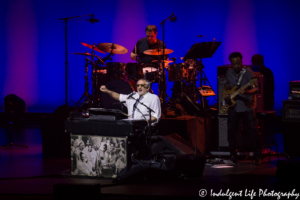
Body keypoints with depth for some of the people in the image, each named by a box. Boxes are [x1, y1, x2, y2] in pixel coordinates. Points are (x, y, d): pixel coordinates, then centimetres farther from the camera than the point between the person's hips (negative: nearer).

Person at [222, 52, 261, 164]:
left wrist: (246, 92, -32)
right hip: (233, 107, 4)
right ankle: (233, 156, 19)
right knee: (231, 132, 5)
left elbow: (255, 89, -13)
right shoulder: (229, 73, 7)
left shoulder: (248, 73, -8)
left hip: (247, 106, -4)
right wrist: (225, 94, 5)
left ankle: (257, 156, 2)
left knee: (252, 131, -7)